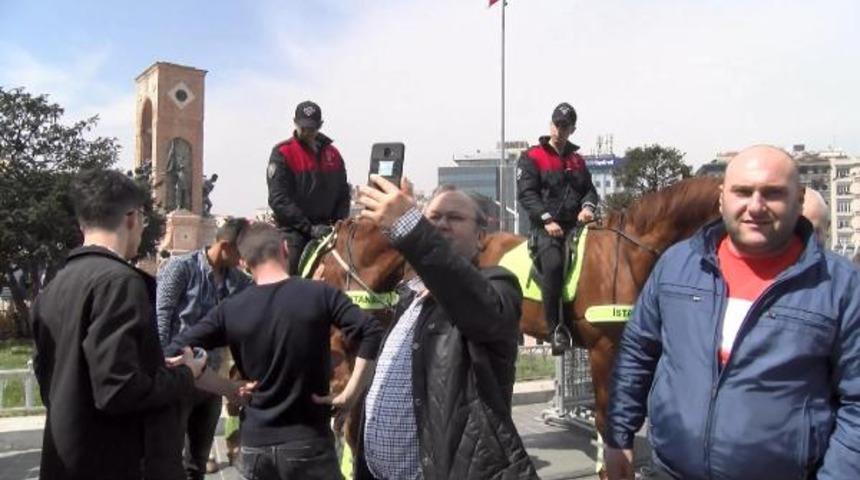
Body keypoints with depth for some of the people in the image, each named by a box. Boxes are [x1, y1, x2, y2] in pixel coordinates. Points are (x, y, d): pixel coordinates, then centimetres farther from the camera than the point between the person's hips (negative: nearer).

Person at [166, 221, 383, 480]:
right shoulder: (320, 294, -8)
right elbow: (372, 333, -19)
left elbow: (176, 353, -5)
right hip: (308, 440, -2)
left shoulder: (230, 310, -3)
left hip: (255, 442, 3)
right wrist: (350, 394, -12)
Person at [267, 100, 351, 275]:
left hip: (326, 231, 4)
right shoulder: (282, 153, -2)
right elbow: (278, 199, -11)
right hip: (295, 233, -4)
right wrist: (309, 227, -16)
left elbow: (343, 194, 19)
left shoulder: (332, 154, 13)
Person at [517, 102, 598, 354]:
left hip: (575, 225, 5)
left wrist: (588, 206, -4)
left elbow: (589, 189, 20)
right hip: (545, 227, -5)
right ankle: (556, 329, -27)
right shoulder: (531, 157, 7)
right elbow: (526, 194, -4)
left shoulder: (577, 160, 23)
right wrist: (547, 219, -17)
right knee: (553, 264, -32)